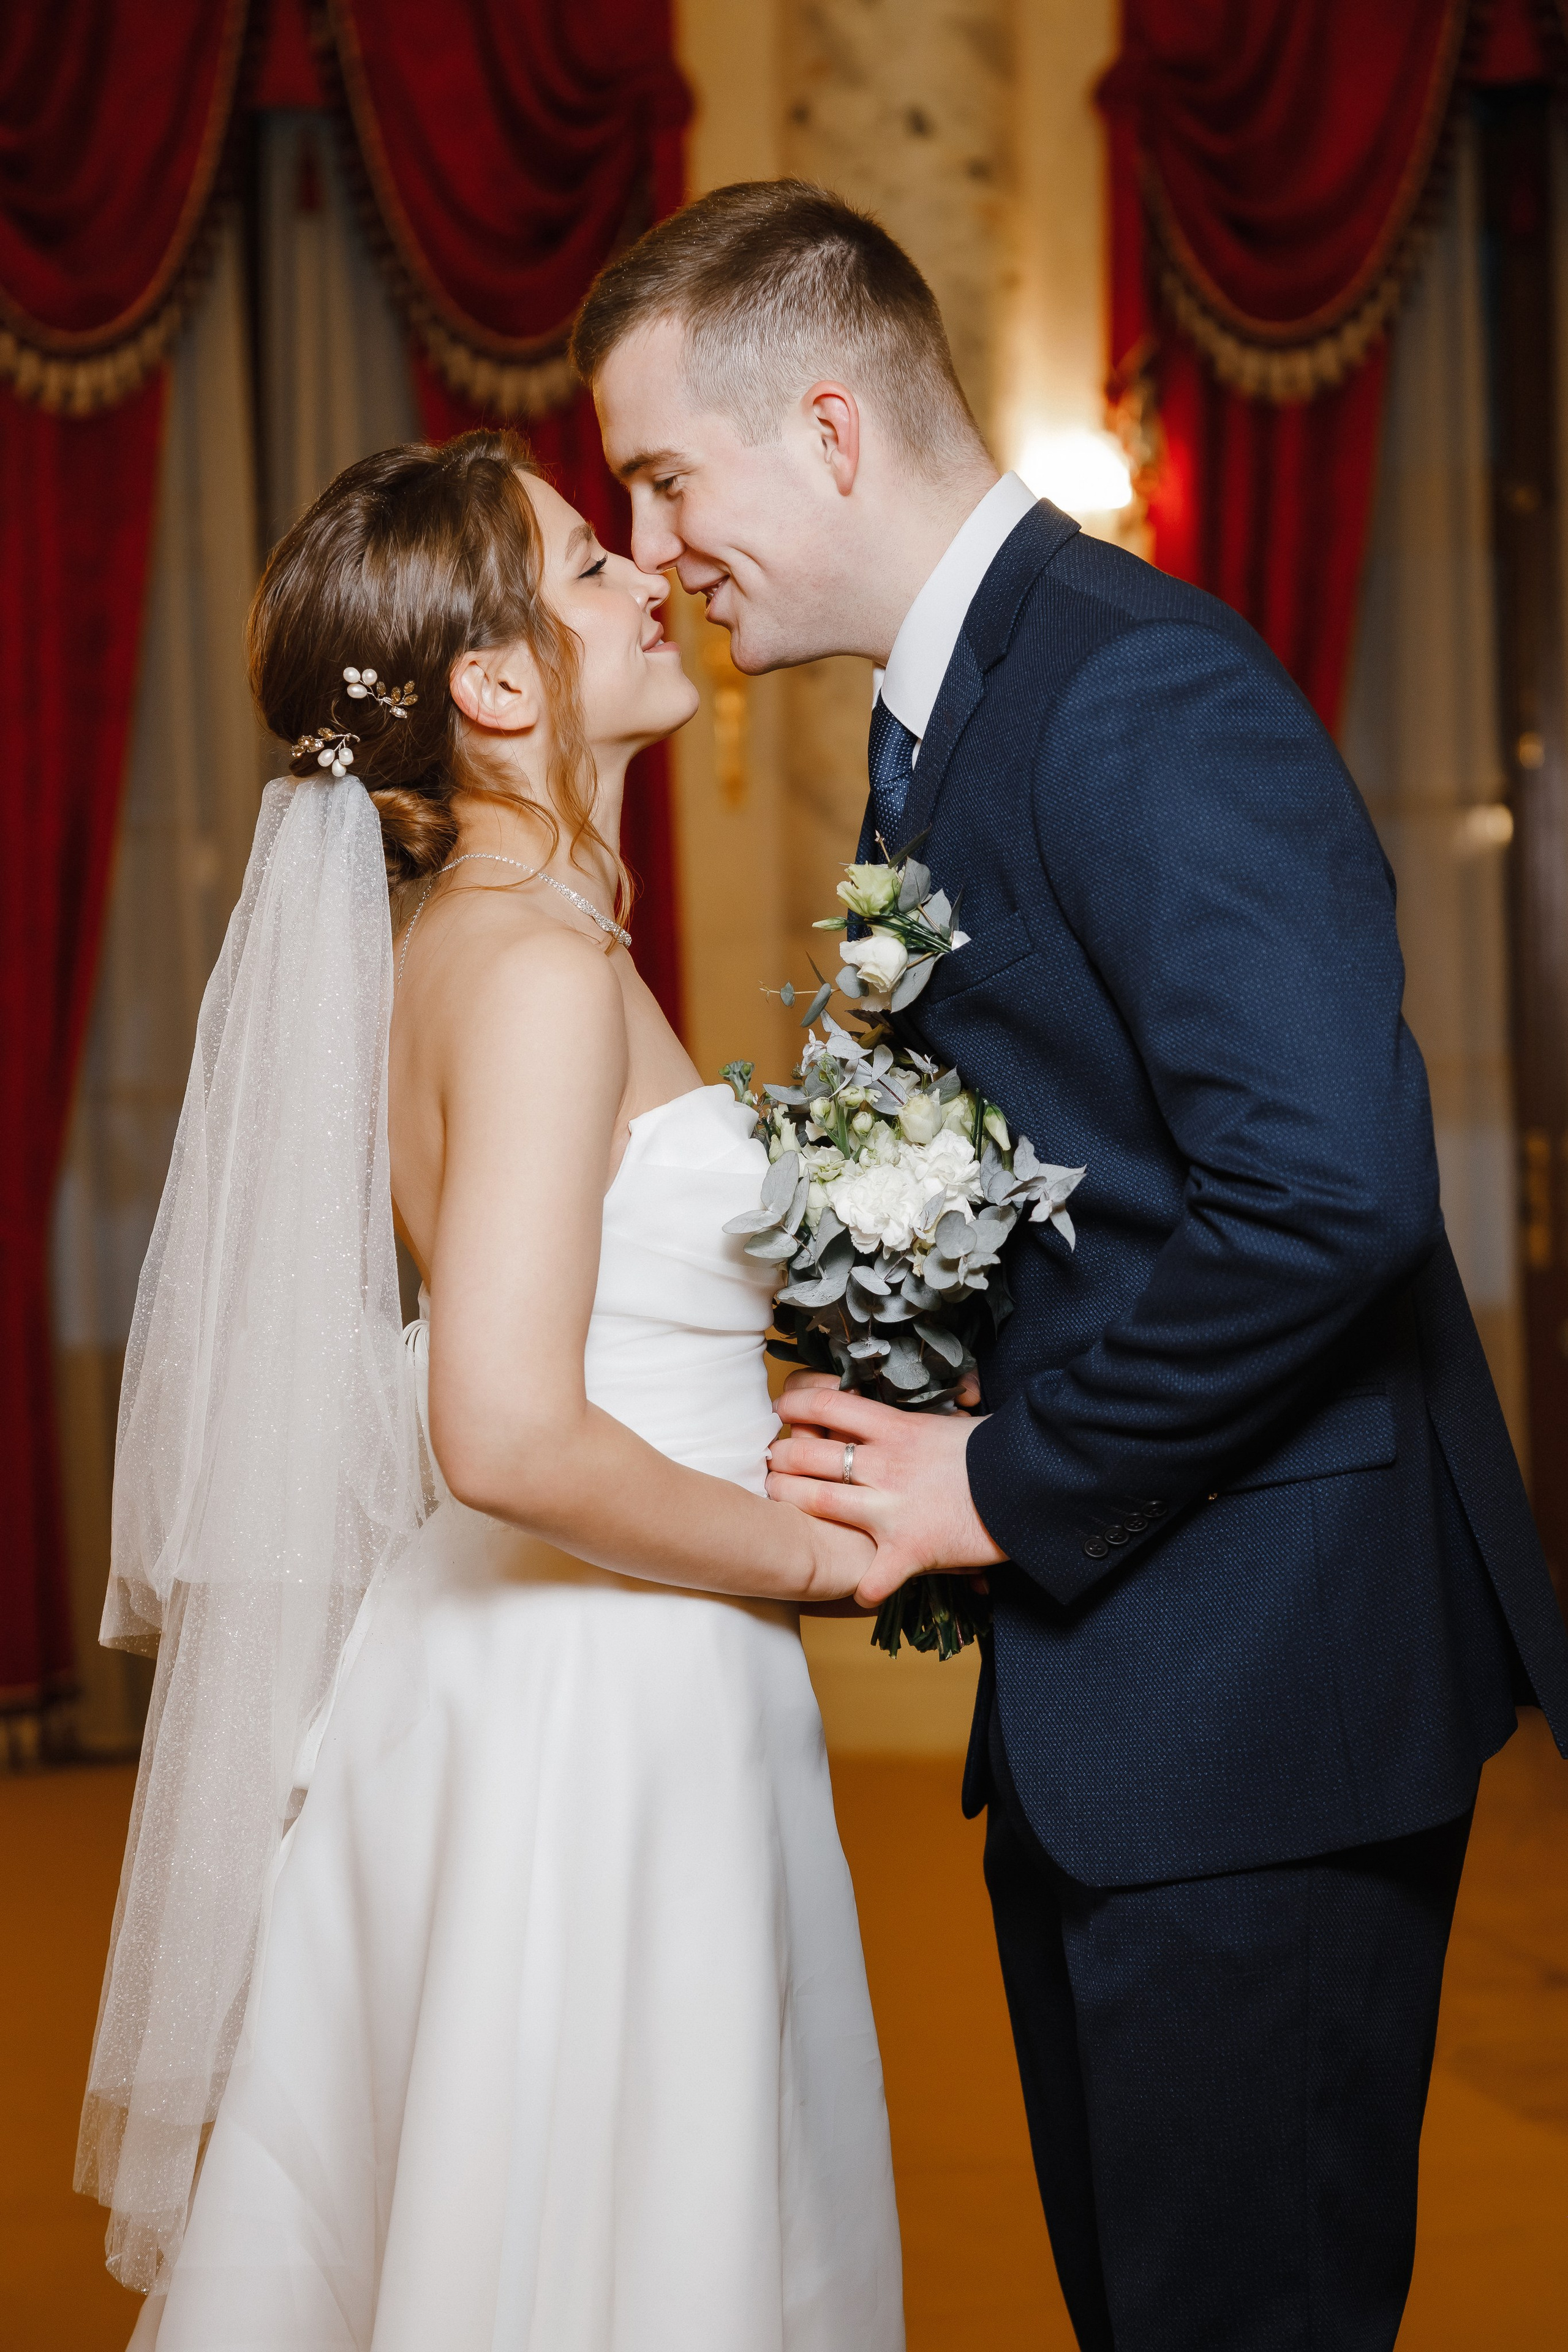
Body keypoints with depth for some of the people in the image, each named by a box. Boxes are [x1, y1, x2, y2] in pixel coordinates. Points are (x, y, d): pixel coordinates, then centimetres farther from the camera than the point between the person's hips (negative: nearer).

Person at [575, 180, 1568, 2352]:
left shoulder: (1145, 691, -18)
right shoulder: (942, 712, 14)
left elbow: (1328, 1182, -29)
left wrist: (1013, 1482, -18)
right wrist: (911, 1420, 1)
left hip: (1253, 1679, -10)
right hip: (1103, 1683, 10)